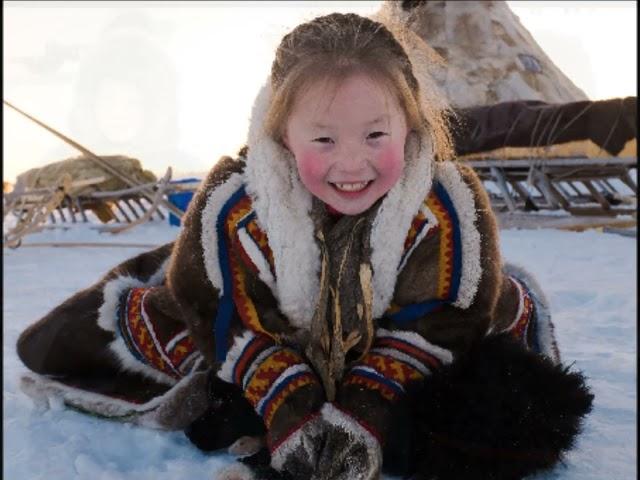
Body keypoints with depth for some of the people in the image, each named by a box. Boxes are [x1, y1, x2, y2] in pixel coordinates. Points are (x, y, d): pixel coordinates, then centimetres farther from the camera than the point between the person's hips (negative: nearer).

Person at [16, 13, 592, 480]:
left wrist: (365, 413, -32)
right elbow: (232, 321, -21)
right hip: (276, 344, 0)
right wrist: (288, 411, -30)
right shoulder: (233, 203, -32)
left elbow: (430, 328, -22)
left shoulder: (451, 205, -31)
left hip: (380, 354, 1)